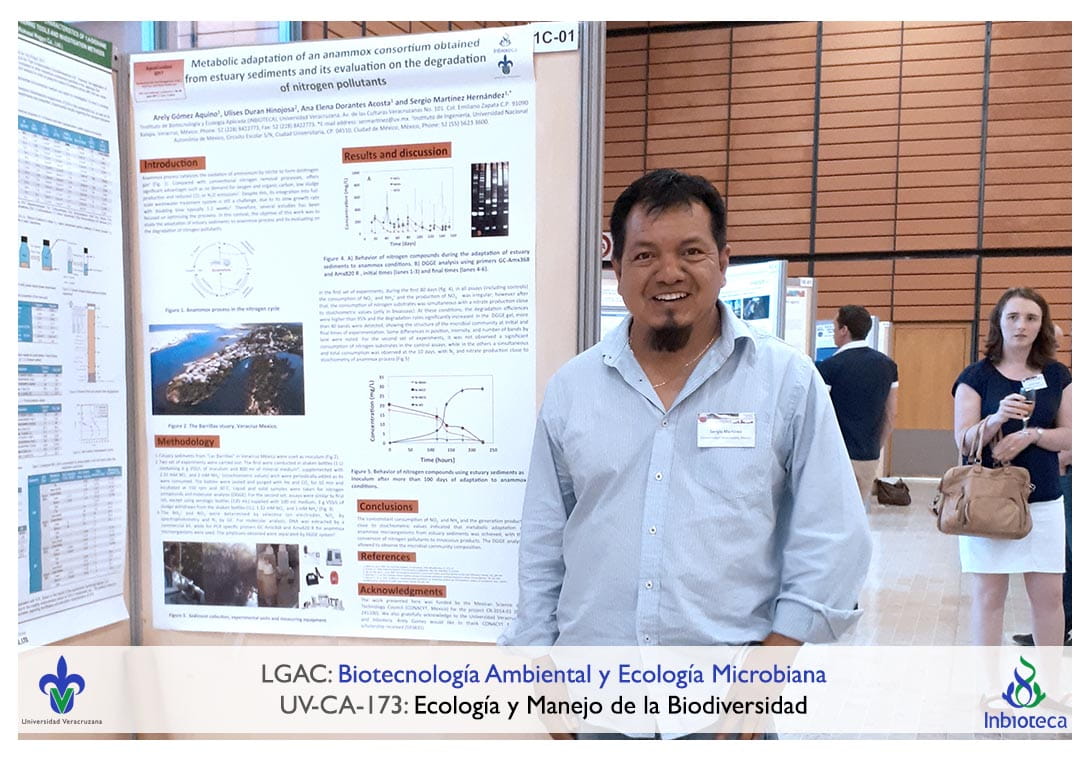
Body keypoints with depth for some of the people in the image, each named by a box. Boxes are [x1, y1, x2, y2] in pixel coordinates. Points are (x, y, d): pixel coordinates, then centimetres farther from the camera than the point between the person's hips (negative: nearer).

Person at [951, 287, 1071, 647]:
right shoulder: (976, 375, 0)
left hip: (1043, 499, 3)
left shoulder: (1057, 375, 8)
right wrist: (998, 418, -24)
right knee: (988, 594, 2)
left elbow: (1069, 436, 3)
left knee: (1049, 594, 6)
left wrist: (1030, 434, -15)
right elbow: (964, 441, -6)